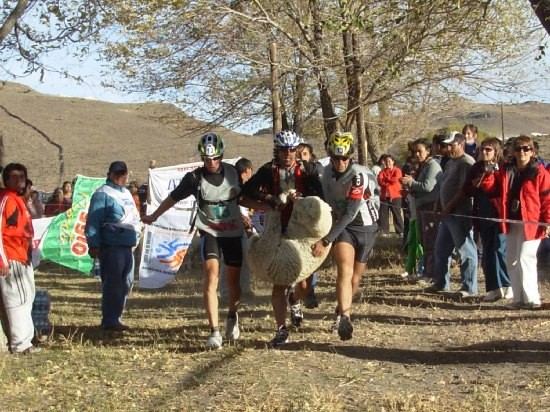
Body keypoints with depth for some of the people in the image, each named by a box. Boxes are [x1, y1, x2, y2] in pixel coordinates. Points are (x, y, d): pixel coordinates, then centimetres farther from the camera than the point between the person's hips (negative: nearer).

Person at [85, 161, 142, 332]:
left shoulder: (126, 193, 19)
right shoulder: (103, 193, -8)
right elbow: (93, 221, -14)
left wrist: (135, 238, 21)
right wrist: (93, 245, -18)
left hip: (127, 246, 9)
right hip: (111, 246, -9)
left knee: (126, 283, 12)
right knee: (112, 284, -7)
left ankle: (115, 317, 21)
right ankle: (109, 320, -1)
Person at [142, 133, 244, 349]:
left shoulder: (233, 172, -4)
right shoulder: (194, 177, -9)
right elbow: (173, 197, 4)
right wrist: (153, 216, 14)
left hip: (233, 232, 2)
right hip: (209, 232, -2)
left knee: (233, 280, 9)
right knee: (211, 275, -20)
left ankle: (232, 317, 39)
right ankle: (214, 332, -24)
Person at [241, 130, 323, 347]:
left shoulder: (307, 169, 0)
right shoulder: (268, 170, -2)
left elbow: (318, 196, -10)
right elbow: (247, 190, -13)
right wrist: (268, 198, -27)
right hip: (277, 232, -1)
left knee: (304, 284, 1)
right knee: (279, 282, -3)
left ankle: (294, 301, 38)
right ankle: (281, 330, 4)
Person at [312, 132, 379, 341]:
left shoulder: (359, 175, -25)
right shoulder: (327, 172, -5)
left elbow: (350, 213, -29)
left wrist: (325, 240, -31)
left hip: (364, 226, -2)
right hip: (341, 225, 3)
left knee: (355, 277, 9)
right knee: (345, 270, -20)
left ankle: (341, 311, 34)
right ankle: (345, 317, -32)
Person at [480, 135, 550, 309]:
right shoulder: (506, 171, 10)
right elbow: (490, 186, 6)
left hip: (531, 223, -7)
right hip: (512, 223, 7)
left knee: (524, 260, -12)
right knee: (511, 262, 9)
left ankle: (532, 300, -6)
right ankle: (519, 299, 16)